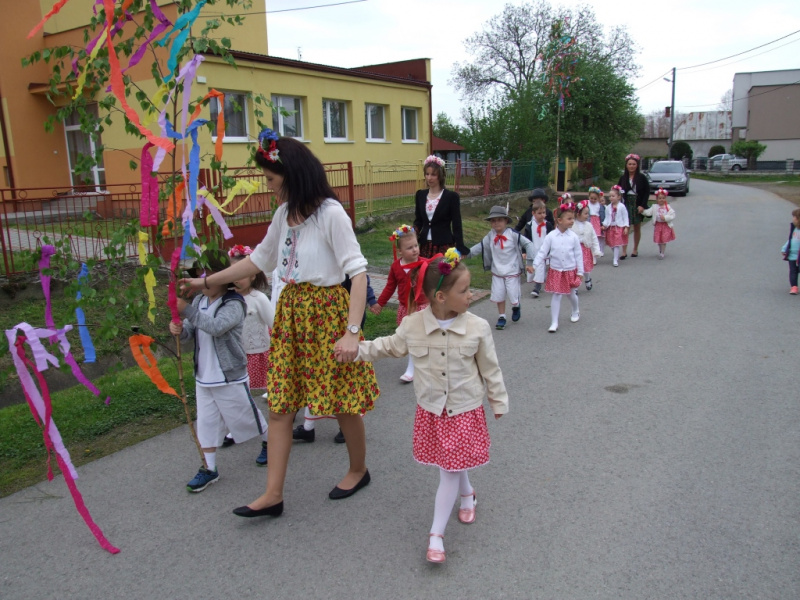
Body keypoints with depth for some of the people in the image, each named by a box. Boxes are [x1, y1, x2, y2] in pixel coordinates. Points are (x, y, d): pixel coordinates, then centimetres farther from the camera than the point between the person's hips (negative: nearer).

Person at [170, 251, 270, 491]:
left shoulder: (234, 304, -18)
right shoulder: (198, 301, 5)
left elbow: (215, 327, -34)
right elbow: (190, 331, 3)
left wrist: (186, 310, -38)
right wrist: (179, 329, -20)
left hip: (230, 378, -6)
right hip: (203, 377, 6)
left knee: (246, 415, 11)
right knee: (206, 423, 9)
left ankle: (268, 442, 37)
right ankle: (209, 469, 20)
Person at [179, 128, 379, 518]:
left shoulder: (330, 213, -16)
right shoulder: (285, 213, 8)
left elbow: (358, 272, -20)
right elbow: (260, 259, 20)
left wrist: (351, 332, -27)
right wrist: (206, 282, 22)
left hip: (326, 310, -7)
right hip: (290, 311, 8)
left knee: (341, 400, 7)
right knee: (279, 402, 7)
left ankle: (358, 469, 33)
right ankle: (273, 495, 16)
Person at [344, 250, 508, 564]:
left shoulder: (477, 327, -14)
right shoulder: (413, 325, -13)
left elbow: (490, 367, -2)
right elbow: (389, 346, 6)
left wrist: (498, 400, 7)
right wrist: (356, 349, 0)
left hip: (466, 410, -2)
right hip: (431, 409, 2)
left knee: (450, 470, 1)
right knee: (451, 465, 17)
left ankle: (436, 534, 12)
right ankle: (467, 493, 50)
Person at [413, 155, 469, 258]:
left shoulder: (451, 196, -4)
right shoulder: (420, 195, 9)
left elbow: (457, 226, -4)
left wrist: (460, 250, -9)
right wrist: (414, 232, -7)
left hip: (444, 246, -4)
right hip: (425, 246, 4)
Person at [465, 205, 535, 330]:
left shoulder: (513, 234, -15)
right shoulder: (490, 236, -2)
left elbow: (528, 244, -12)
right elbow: (480, 246, 6)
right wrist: (467, 253, -3)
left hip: (512, 272, -3)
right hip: (497, 272, 3)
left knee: (513, 297, 2)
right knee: (499, 296, 7)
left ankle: (516, 307, 37)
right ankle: (501, 317, 25)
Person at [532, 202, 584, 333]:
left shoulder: (573, 236, -8)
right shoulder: (551, 236, -11)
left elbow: (578, 254, -1)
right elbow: (542, 252, -8)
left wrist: (580, 271, 1)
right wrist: (535, 266, -14)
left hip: (571, 271, 1)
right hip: (556, 271, -1)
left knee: (571, 294, 18)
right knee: (556, 296, -1)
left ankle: (576, 311, 48)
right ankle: (554, 323, 2)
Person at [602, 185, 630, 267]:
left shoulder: (622, 206, -6)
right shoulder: (608, 207, 5)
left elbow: (625, 217, -3)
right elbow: (607, 218, 9)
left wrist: (626, 227, -9)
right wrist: (604, 225, -6)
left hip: (619, 227, -4)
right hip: (610, 227, 4)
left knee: (617, 245, -7)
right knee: (611, 244, 6)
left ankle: (615, 260, -6)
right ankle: (617, 257, 26)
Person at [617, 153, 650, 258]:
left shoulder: (641, 177, -3)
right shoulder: (623, 177, 3)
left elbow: (647, 192, -2)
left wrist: (642, 205, -10)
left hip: (637, 204, -1)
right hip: (626, 203, 1)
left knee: (637, 228, 10)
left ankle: (635, 250, 23)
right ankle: (624, 251, -6)